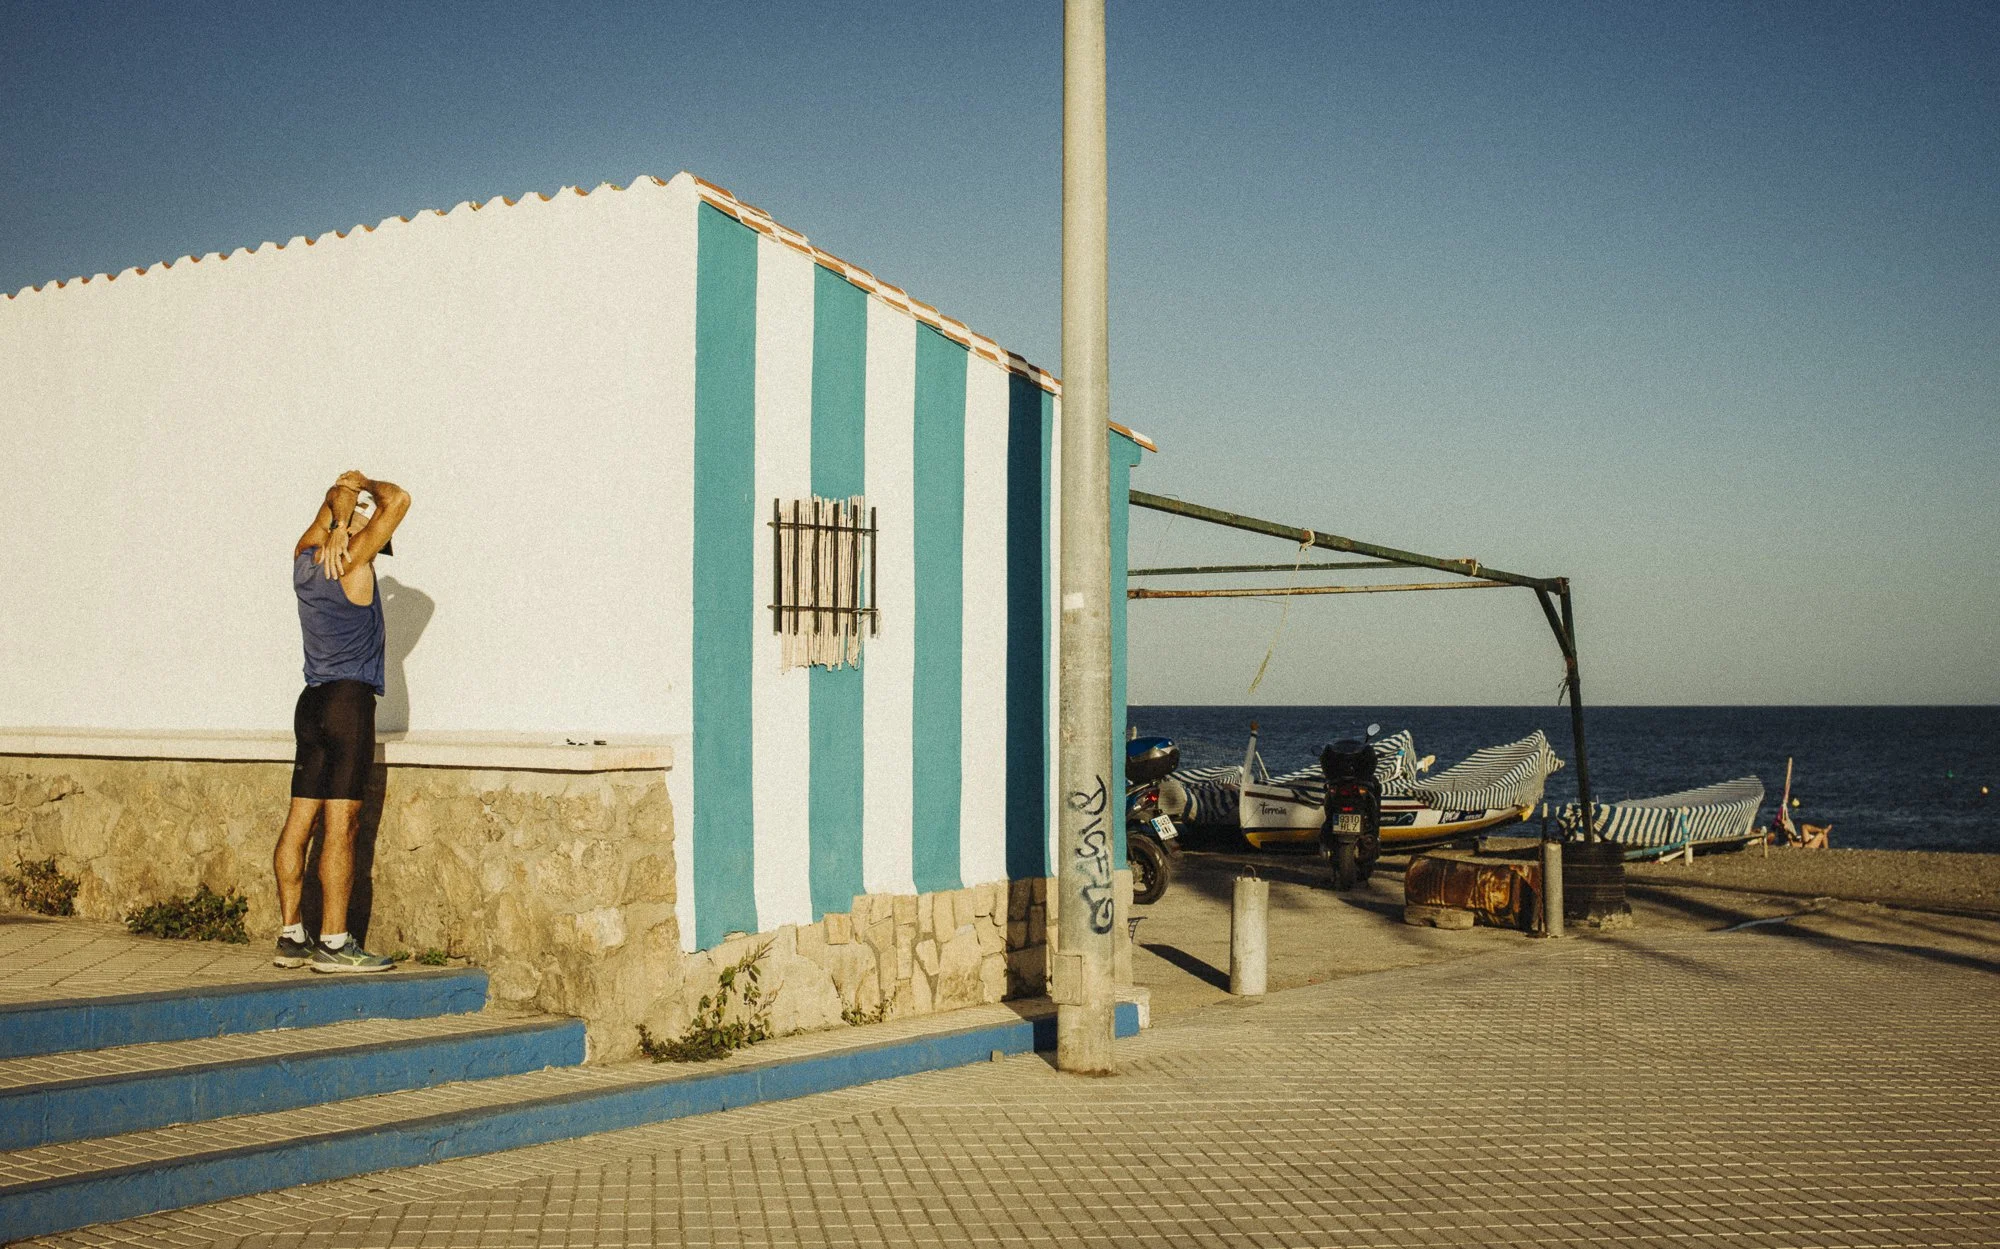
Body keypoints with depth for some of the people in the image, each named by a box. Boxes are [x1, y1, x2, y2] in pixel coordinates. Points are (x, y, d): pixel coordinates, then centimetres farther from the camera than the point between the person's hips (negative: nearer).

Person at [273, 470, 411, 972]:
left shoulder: (305, 561, 12)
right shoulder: (353, 561, -7)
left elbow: (332, 503, 25)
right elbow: (398, 500, -9)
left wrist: (344, 490, 7)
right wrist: (366, 485, 6)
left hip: (312, 703, 8)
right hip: (349, 700, -8)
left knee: (300, 821, 8)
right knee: (340, 825, -9)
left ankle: (291, 936, 11)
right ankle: (332, 943, -11)